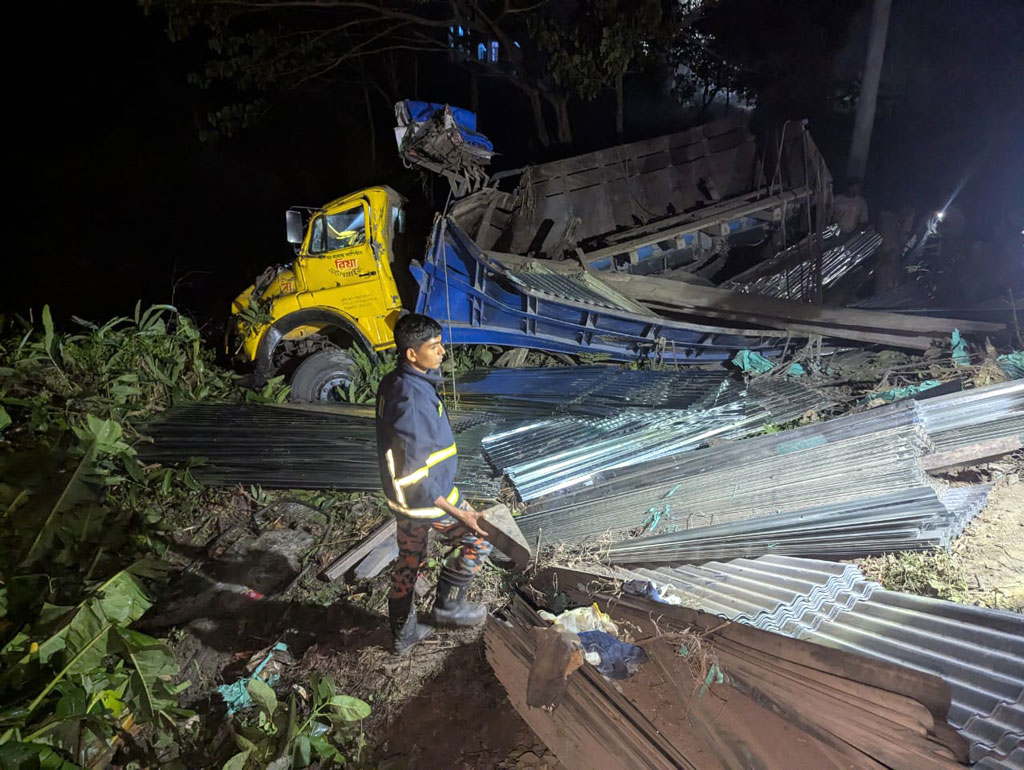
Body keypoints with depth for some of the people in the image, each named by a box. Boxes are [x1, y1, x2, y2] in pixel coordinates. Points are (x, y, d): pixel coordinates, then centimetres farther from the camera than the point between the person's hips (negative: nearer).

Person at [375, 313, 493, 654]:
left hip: (401, 498, 9)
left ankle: (404, 633, 39)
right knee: (480, 538, 11)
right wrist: (458, 513, -25)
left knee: (409, 562, 22)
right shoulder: (415, 400, -31)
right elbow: (416, 476, -29)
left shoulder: (391, 384, 0)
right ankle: (448, 605, 23)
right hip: (427, 498, -9)